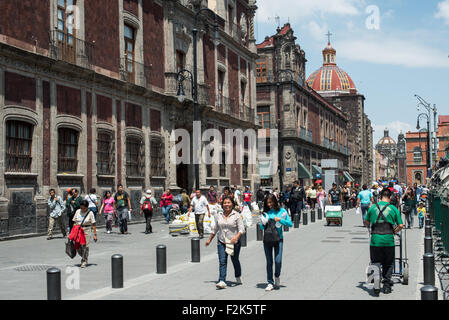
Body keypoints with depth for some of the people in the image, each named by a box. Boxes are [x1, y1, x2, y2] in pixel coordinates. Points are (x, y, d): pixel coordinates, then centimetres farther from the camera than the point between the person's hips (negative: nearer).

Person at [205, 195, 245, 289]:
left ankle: (238, 277, 37)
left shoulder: (236, 215, -6)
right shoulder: (218, 215, 6)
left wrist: (236, 237, -29)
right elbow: (215, 229, 18)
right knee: (222, 261, -10)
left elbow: (241, 229, -12)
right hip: (221, 242, 2)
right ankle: (222, 281, -15)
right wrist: (209, 239, 22)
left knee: (235, 261, 12)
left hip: (234, 242, -2)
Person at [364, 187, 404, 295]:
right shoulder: (393, 208, 2)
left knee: (375, 263, 11)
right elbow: (401, 225, 1)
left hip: (375, 239, 1)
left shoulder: (373, 207, 6)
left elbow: (366, 222, 18)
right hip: (388, 240, -1)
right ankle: (387, 285, 15)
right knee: (389, 264, 15)